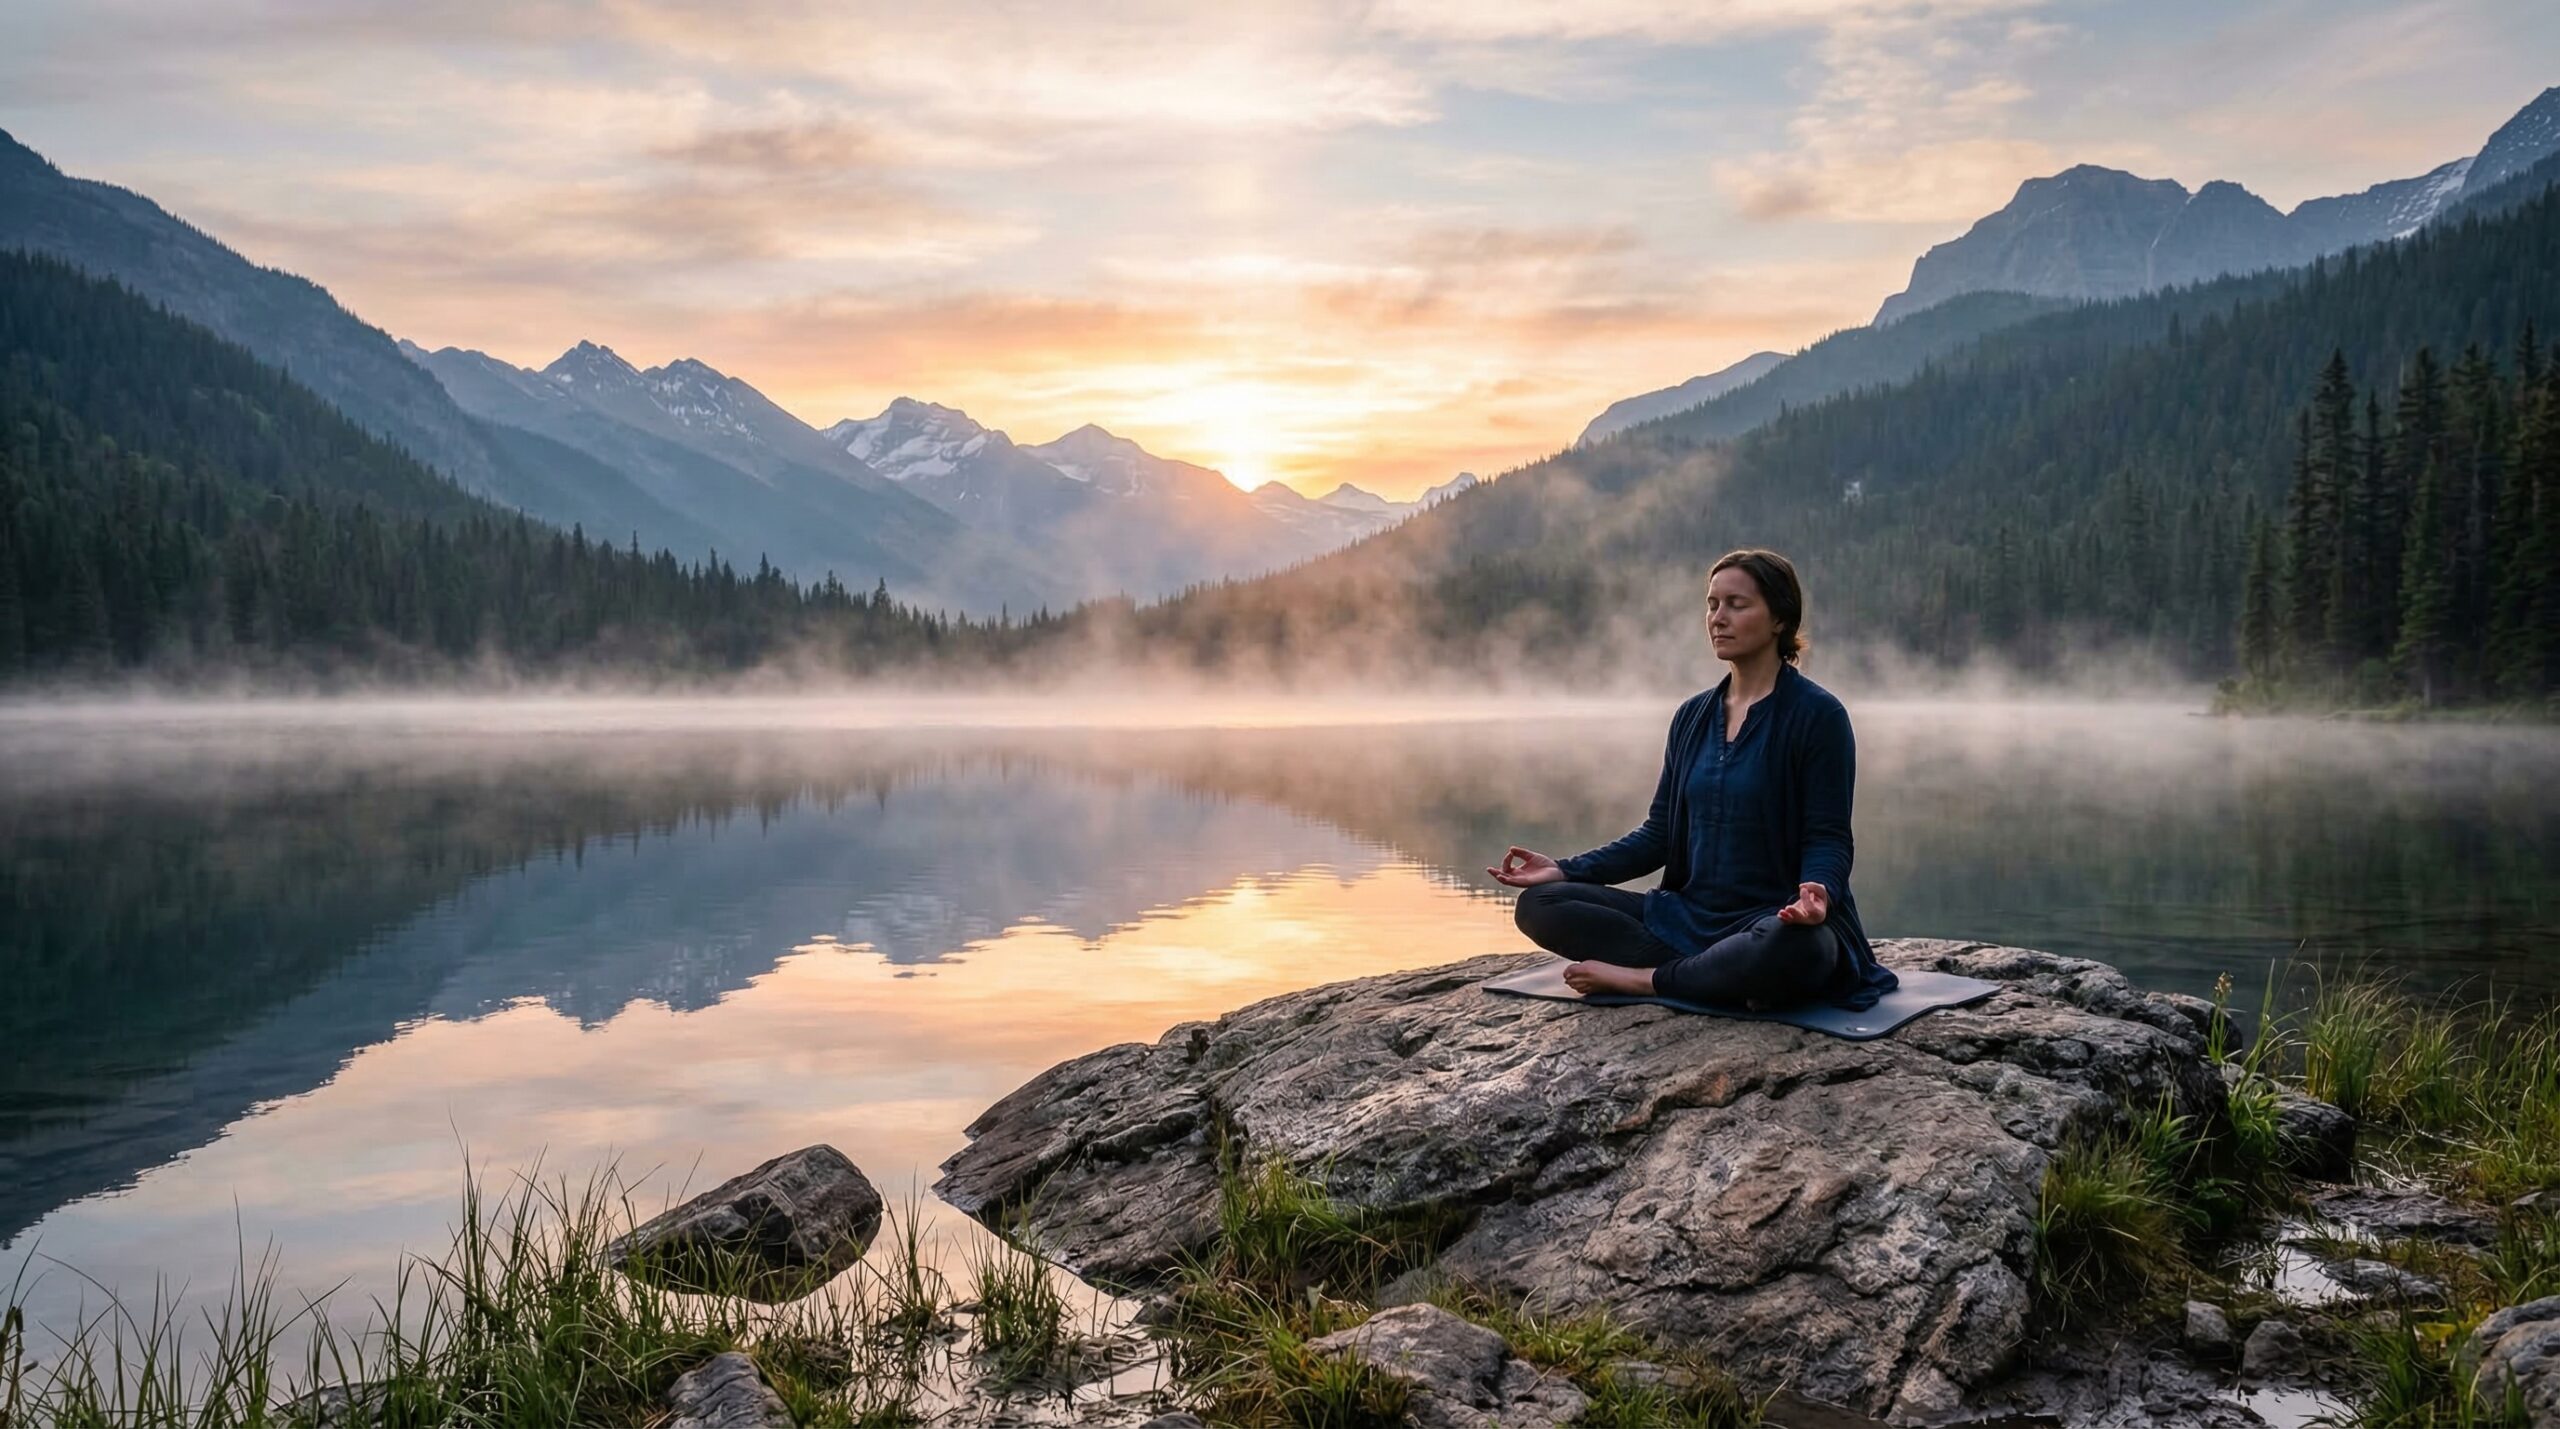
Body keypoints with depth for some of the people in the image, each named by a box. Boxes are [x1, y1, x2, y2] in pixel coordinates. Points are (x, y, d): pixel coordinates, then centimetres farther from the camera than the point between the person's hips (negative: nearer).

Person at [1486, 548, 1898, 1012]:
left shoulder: (1816, 714, -7)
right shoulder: (1693, 715, 11)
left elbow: (1827, 838, -10)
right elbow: (1660, 832, 12)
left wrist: (1817, 892, -32)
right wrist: (1566, 869, 0)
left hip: (1774, 921, -6)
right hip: (1690, 916, 6)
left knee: (1790, 948, -43)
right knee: (1538, 904, -11)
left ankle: (1644, 979, -18)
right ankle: (1722, 978, -17)